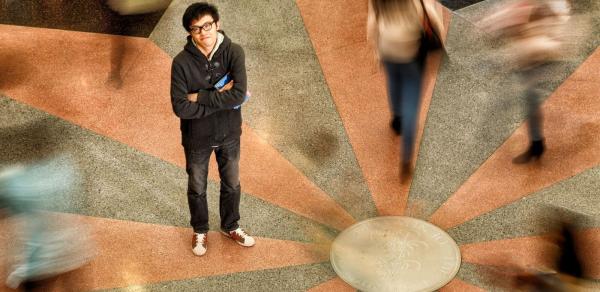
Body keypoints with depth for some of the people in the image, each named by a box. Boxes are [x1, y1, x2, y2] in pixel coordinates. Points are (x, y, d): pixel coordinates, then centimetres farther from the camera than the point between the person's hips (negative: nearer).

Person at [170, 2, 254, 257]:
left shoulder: (233, 52, -17)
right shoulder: (182, 62, -20)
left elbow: (238, 95, -28)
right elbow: (180, 108, -25)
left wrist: (200, 97, -25)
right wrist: (219, 98, -25)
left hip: (229, 134, 1)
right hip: (197, 138, -1)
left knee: (232, 184, 21)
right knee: (197, 188, 19)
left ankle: (230, 226, 46)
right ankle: (200, 231, 44)